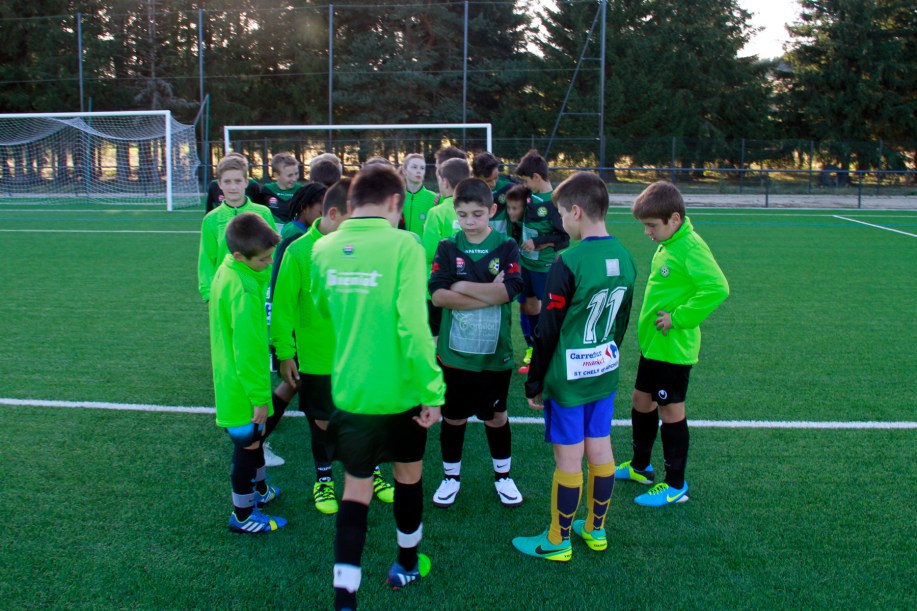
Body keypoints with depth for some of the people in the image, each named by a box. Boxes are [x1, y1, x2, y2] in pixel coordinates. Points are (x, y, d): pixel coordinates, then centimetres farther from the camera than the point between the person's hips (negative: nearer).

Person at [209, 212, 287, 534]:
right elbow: (248, 350, -28)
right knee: (249, 441, 7)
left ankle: (260, 489, 47)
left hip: (229, 374, 10)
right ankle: (243, 516, 23)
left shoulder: (227, 268, 1)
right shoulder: (244, 291, -30)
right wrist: (259, 397, -20)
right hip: (243, 386, -10)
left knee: (254, 435, 26)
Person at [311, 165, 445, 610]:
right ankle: (407, 565, 41)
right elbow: (413, 326, -25)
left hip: (348, 391, 3)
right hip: (399, 391, -3)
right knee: (409, 474, 21)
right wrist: (433, 390, -19)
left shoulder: (323, 249, -2)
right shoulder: (402, 245, -18)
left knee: (356, 488, 13)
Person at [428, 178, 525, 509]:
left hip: (496, 351, 0)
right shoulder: (447, 248, -2)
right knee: (453, 417, 14)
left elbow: (508, 291, -19)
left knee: (496, 416, 16)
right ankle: (451, 477, 34)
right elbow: (437, 295, -15)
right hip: (455, 350, 1)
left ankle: (503, 476, 36)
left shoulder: (507, 248, -4)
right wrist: (489, 294, -19)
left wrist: (462, 287, -14)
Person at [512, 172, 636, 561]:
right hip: (605, 372, 7)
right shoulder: (623, 258, 2)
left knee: (568, 459, 4)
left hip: (568, 378, -7)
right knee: (600, 449, 16)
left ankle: (557, 541, 19)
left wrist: (533, 383, -7)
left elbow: (548, 331, -16)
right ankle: (595, 529, 32)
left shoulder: (569, 263, -21)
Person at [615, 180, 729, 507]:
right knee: (642, 400, 20)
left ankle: (675, 485, 18)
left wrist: (678, 318, -26)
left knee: (671, 410, 3)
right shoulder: (666, 245, 6)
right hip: (651, 343, 9)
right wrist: (649, 318, 10)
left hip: (673, 347, -9)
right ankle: (640, 466, 39)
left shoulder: (691, 248, -22)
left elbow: (717, 287, -34)